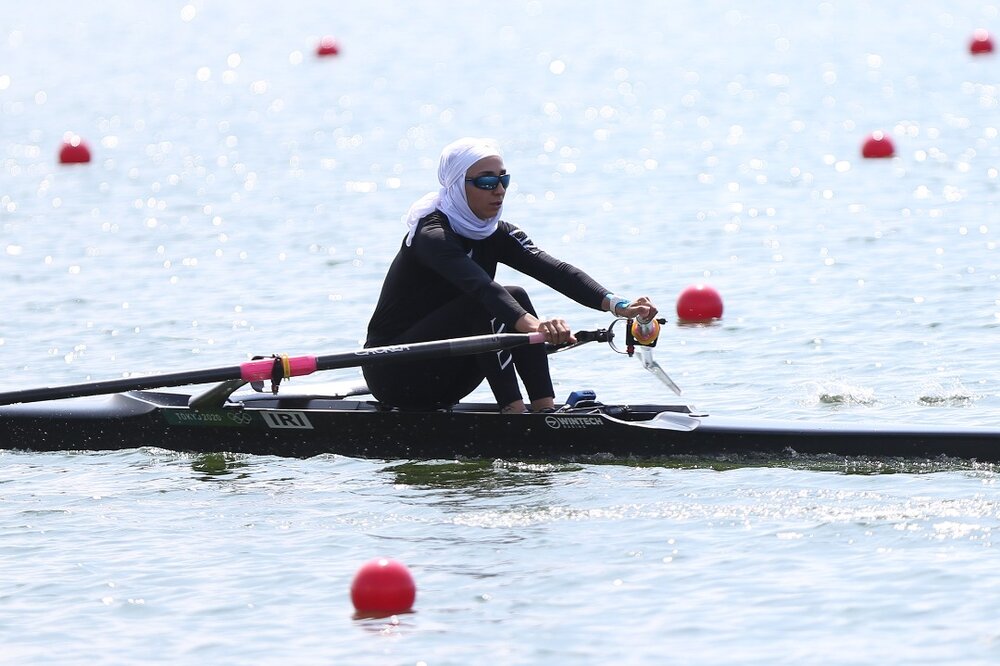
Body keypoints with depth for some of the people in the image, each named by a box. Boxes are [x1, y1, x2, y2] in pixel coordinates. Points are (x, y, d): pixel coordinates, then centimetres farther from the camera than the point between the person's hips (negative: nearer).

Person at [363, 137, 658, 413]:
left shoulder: (496, 235, 2)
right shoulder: (432, 235, -22)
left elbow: (555, 270, -13)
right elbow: (481, 287, -40)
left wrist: (618, 305, -29)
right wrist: (534, 325, -57)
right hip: (393, 372, -8)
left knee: (516, 298, -11)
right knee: (489, 306, -25)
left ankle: (545, 410, -18)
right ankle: (515, 416, -30)